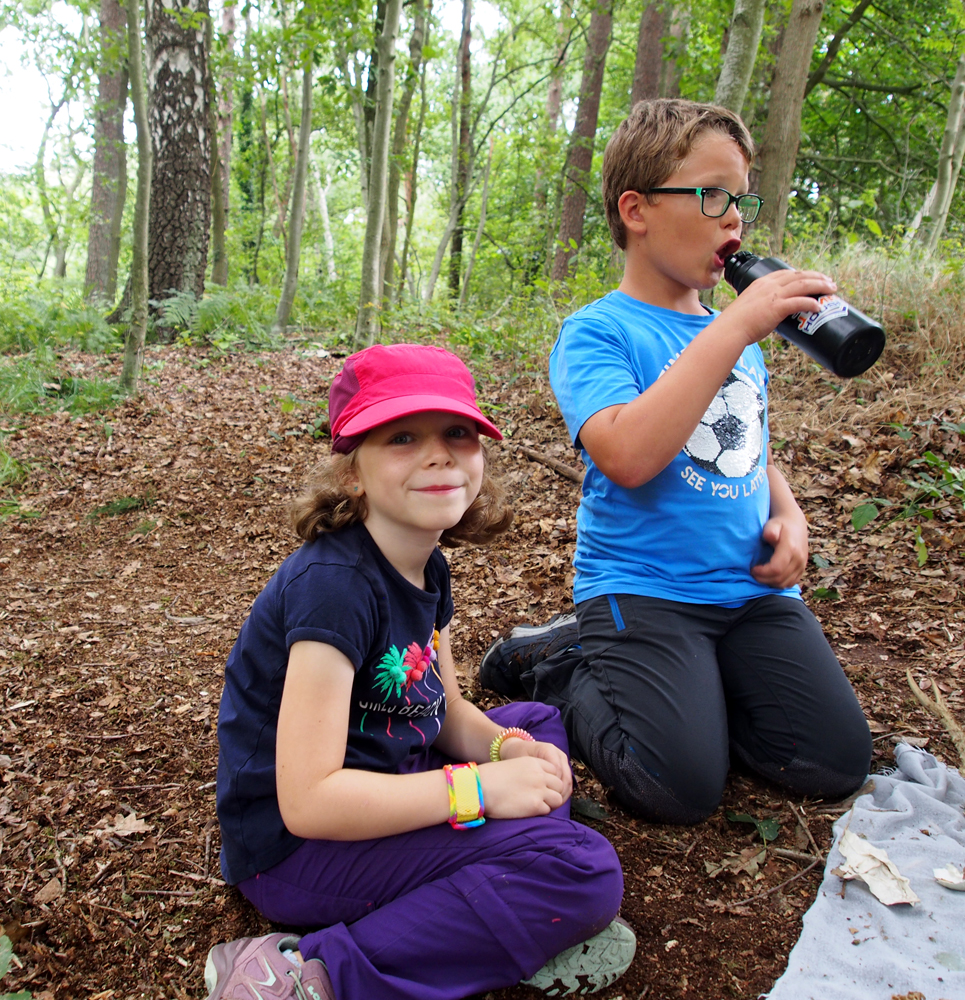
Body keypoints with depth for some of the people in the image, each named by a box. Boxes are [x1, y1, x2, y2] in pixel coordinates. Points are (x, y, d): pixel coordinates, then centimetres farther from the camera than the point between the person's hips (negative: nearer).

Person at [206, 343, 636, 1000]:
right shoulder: (336, 584, -24)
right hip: (296, 844, -9)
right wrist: (479, 788, -23)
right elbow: (307, 800, -28)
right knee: (583, 869, -19)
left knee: (537, 724, 19)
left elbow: (445, 711, 15)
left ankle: (522, 927, -1)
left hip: (376, 791, 10)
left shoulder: (427, 569, 3)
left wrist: (507, 747, -7)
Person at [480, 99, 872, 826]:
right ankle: (559, 662, 7)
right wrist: (733, 328, -26)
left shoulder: (739, 337, 13)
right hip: (640, 588, -6)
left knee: (837, 763, -3)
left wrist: (789, 518, 3)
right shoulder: (597, 332, -9)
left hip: (752, 589, 7)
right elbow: (628, 456, -29)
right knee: (681, 790, -17)